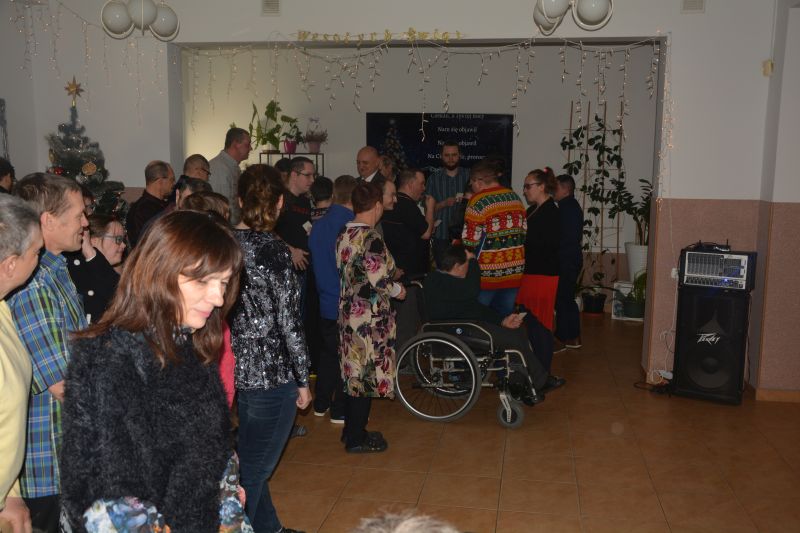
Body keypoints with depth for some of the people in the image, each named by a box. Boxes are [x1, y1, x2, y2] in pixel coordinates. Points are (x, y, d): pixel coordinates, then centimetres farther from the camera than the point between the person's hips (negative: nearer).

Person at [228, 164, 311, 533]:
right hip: (271, 372, -8)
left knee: (251, 461, 23)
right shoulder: (274, 250, -18)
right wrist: (303, 379, -6)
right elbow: (288, 323, -16)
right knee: (253, 470, 5)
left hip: (237, 367, 8)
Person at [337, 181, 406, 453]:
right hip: (370, 318, -8)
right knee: (366, 374, 2)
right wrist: (398, 290, -2)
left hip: (348, 312, 8)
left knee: (353, 371, 17)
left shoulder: (344, 235, 5)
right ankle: (356, 438, 12)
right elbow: (379, 281, -22)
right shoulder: (371, 239, -20)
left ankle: (351, 430, 29)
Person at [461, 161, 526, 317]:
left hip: (488, 272, -6)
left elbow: (470, 241, -14)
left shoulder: (478, 202, -12)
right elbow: (524, 231, 11)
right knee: (506, 317, 14)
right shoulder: (515, 197, 8)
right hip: (515, 270, 6)